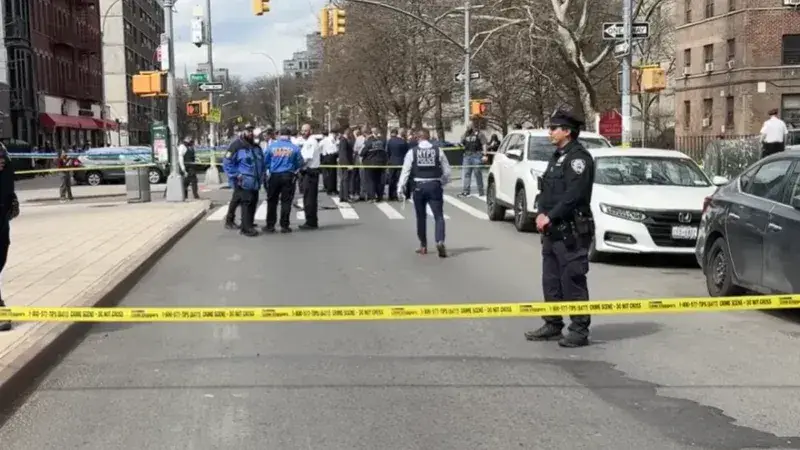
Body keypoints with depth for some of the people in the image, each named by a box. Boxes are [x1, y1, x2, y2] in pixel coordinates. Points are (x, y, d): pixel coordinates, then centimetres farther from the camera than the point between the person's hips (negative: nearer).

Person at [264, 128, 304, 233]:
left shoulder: (271, 146, -3)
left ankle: (270, 225, 12)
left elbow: (265, 161, 3)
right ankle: (284, 226, 5)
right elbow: (300, 163, 0)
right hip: (288, 176, -1)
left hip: (274, 176, 1)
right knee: (286, 201, 5)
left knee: (272, 201, 10)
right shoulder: (294, 148, -5)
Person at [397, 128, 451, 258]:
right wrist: (442, 183, 19)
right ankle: (440, 242, -22)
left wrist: (400, 188, 0)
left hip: (418, 186, 1)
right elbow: (447, 171, 4)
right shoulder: (438, 151, 2)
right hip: (434, 186, -1)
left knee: (421, 217, 14)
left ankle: (423, 246, 23)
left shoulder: (412, 152, 0)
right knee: (439, 216, -1)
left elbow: (405, 171, -3)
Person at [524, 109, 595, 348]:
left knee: (573, 281, -5)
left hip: (571, 232, -10)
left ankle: (579, 330, 1)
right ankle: (553, 325, 23)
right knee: (551, 280, 14)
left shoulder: (578, 157, -12)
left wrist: (550, 217, -18)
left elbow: (573, 194, -21)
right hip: (552, 230, 10)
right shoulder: (558, 156, 19)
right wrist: (541, 214, 3)